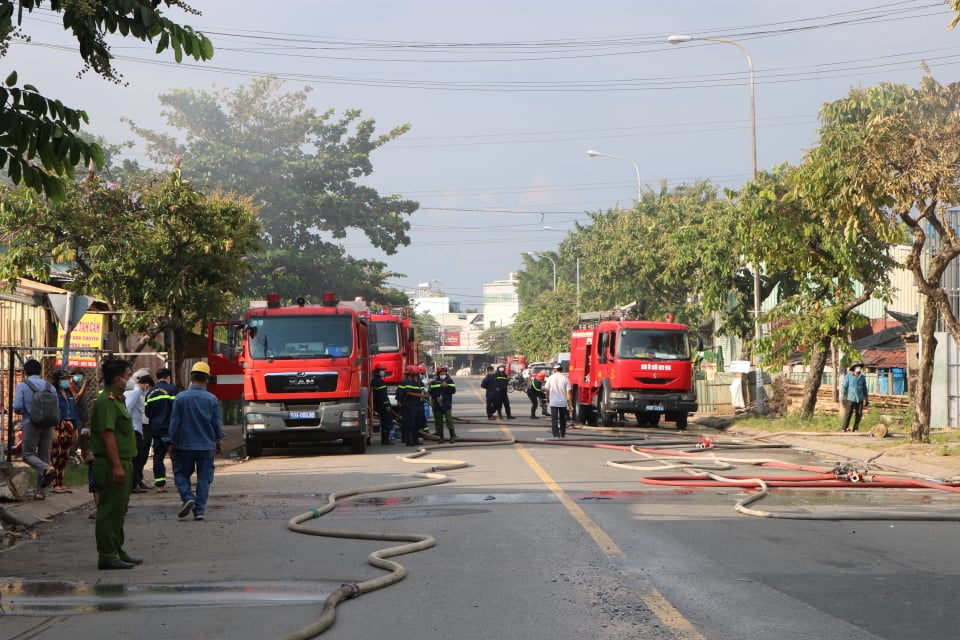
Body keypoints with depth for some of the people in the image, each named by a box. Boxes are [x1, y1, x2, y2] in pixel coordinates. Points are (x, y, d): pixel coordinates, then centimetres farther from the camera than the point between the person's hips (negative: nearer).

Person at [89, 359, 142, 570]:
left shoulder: (116, 400, 18)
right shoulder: (106, 401, -16)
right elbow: (107, 434, -22)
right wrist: (117, 466, -25)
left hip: (122, 464, 11)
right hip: (111, 465, -11)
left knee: (118, 511, 16)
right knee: (110, 511, -7)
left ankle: (117, 551, 24)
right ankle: (107, 556, -4)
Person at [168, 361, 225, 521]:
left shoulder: (180, 398, -7)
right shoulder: (212, 399, -3)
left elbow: (175, 423, -4)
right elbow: (217, 423, 3)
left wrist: (172, 443, 5)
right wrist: (218, 441, 18)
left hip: (185, 446, -1)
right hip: (207, 446, 1)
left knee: (181, 474, 13)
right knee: (204, 479, 7)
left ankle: (188, 497, -11)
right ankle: (199, 510, 3)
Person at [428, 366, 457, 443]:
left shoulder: (449, 381, 5)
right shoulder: (434, 382, 7)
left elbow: (453, 391, -2)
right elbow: (431, 392, 7)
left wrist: (447, 386, -16)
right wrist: (436, 397, -10)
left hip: (447, 405, -2)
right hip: (437, 405, 2)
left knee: (449, 420, -9)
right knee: (438, 422, 5)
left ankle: (453, 436, -4)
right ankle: (440, 437, 12)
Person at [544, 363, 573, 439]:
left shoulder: (551, 378, -4)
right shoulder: (565, 379, -7)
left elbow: (547, 390, 5)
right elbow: (568, 392, -10)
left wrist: (547, 399, 21)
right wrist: (570, 404, -5)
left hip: (553, 402, -1)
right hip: (563, 402, 1)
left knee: (554, 419, -1)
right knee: (562, 419, 17)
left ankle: (556, 435, -10)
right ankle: (562, 434, 26)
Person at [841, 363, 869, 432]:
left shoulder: (862, 377, 11)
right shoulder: (848, 376, 1)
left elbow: (864, 389, 15)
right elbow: (844, 387, 0)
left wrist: (866, 399, 13)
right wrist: (843, 397, -6)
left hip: (860, 399, 3)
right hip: (850, 398, -3)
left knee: (859, 415, 0)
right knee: (848, 414, -9)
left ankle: (855, 429, 7)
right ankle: (844, 429, -6)